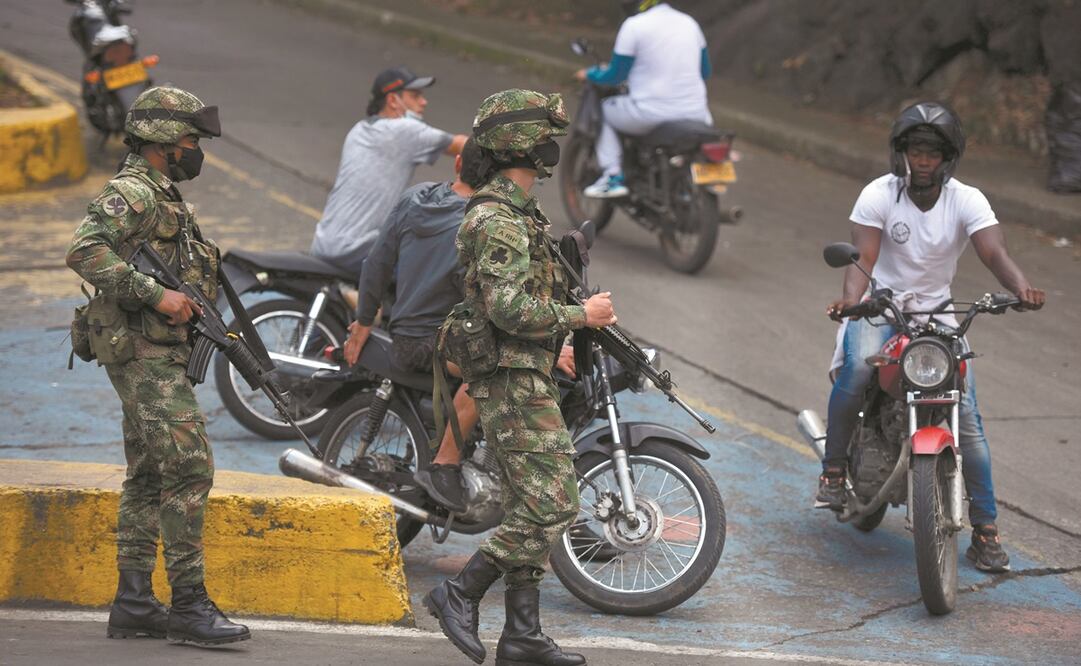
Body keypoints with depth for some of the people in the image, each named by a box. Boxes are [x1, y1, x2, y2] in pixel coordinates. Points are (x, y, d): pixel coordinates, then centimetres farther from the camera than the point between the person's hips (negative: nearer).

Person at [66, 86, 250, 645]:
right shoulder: (131, 192, -12)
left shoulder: (161, 196, 20)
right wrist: (156, 296, -26)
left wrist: (199, 311, 11)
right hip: (143, 351, -11)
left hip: (160, 352, 11)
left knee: (148, 475, 11)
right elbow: (85, 252, -26)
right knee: (187, 465, -14)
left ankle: (133, 602, 14)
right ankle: (188, 603, -14)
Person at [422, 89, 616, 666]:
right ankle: (459, 596, -6)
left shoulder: (516, 212, 18)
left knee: (531, 508, 9)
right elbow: (509, 308, -25)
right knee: (550, 506, -12)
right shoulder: (499, 218, -16)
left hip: (526, 378, 11)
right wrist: (581, 315, -16)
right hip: (515, 382, -11)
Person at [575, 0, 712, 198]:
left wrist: (589, 75, 17)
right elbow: (704, 71, 18)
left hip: (652, 114, -5)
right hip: (694, 113, 5)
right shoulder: (689, 23, 8)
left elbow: (615, 76, -3)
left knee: (605, 109, 23)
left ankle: (612, 177, 12)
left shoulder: (633, 26, -9)